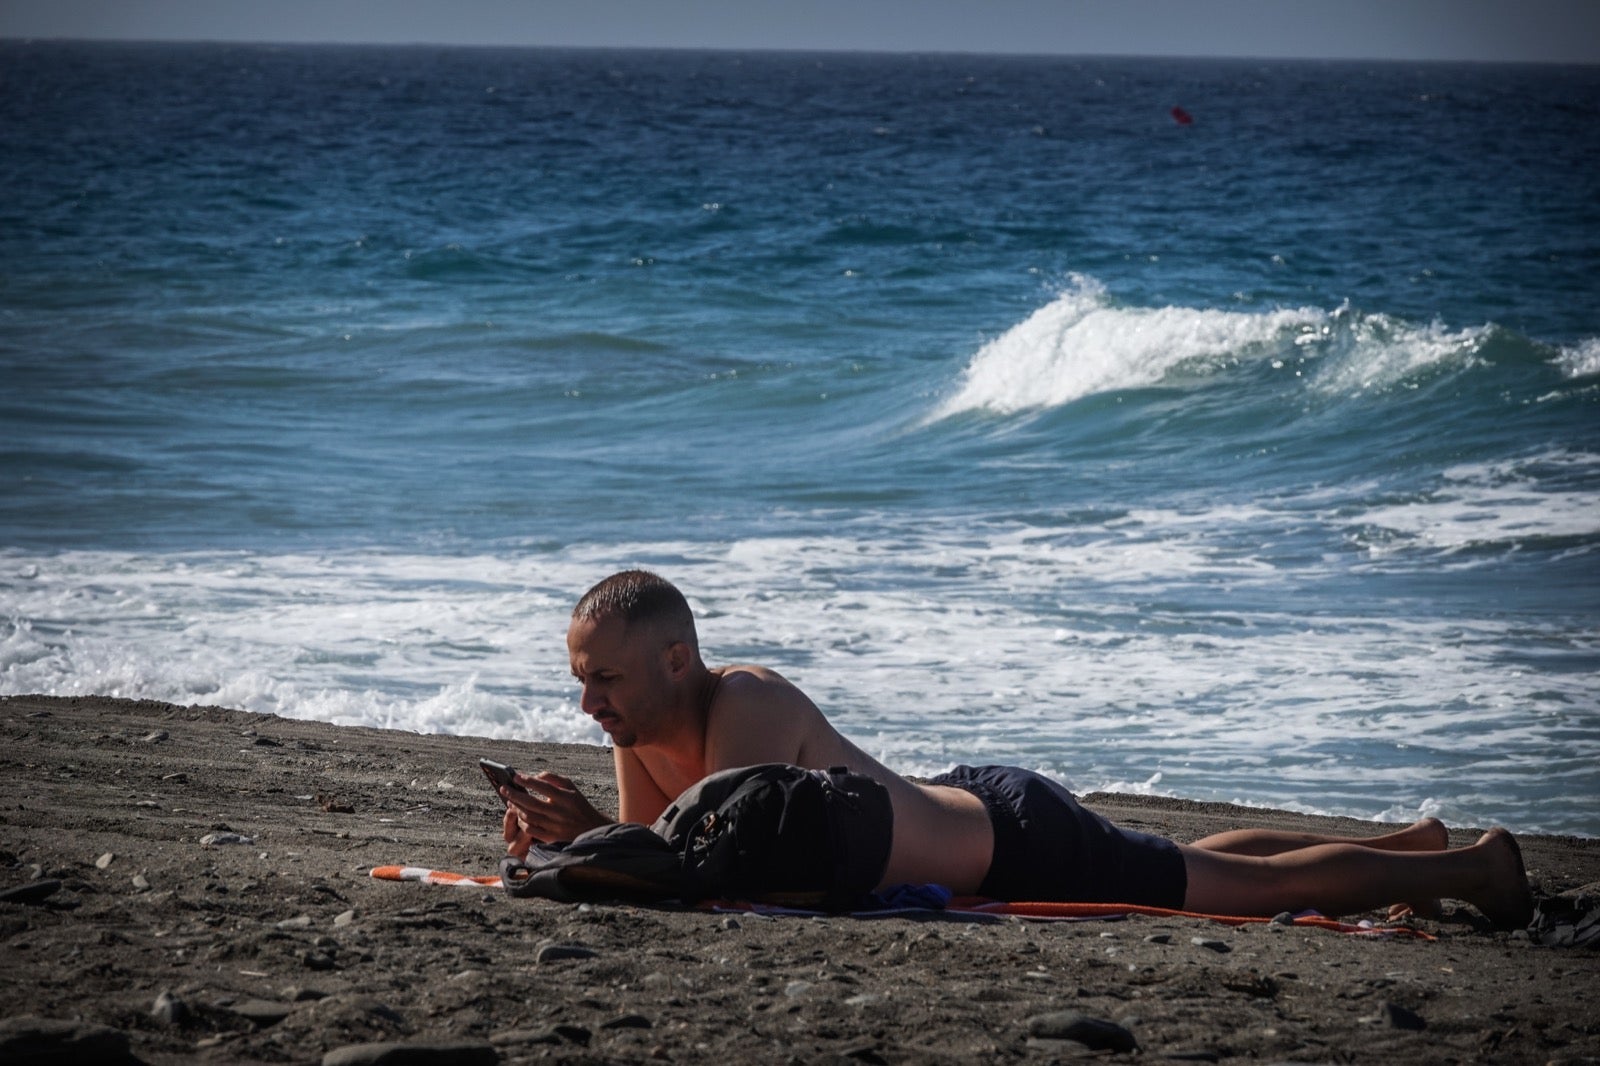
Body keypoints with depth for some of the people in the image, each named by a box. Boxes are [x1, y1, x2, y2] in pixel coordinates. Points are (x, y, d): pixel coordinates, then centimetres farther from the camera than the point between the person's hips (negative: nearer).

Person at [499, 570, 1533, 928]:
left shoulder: (750, 709, -33)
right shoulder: (644, 730, -8)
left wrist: (588, 831, -38)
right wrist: (560, 836, -16)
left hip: (1022, 842, -8)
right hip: (970, 809, 8)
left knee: (1255, 883, 5)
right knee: (1205, 863, 28)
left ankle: (1473, 867, 23)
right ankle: (1410, 841, 47)